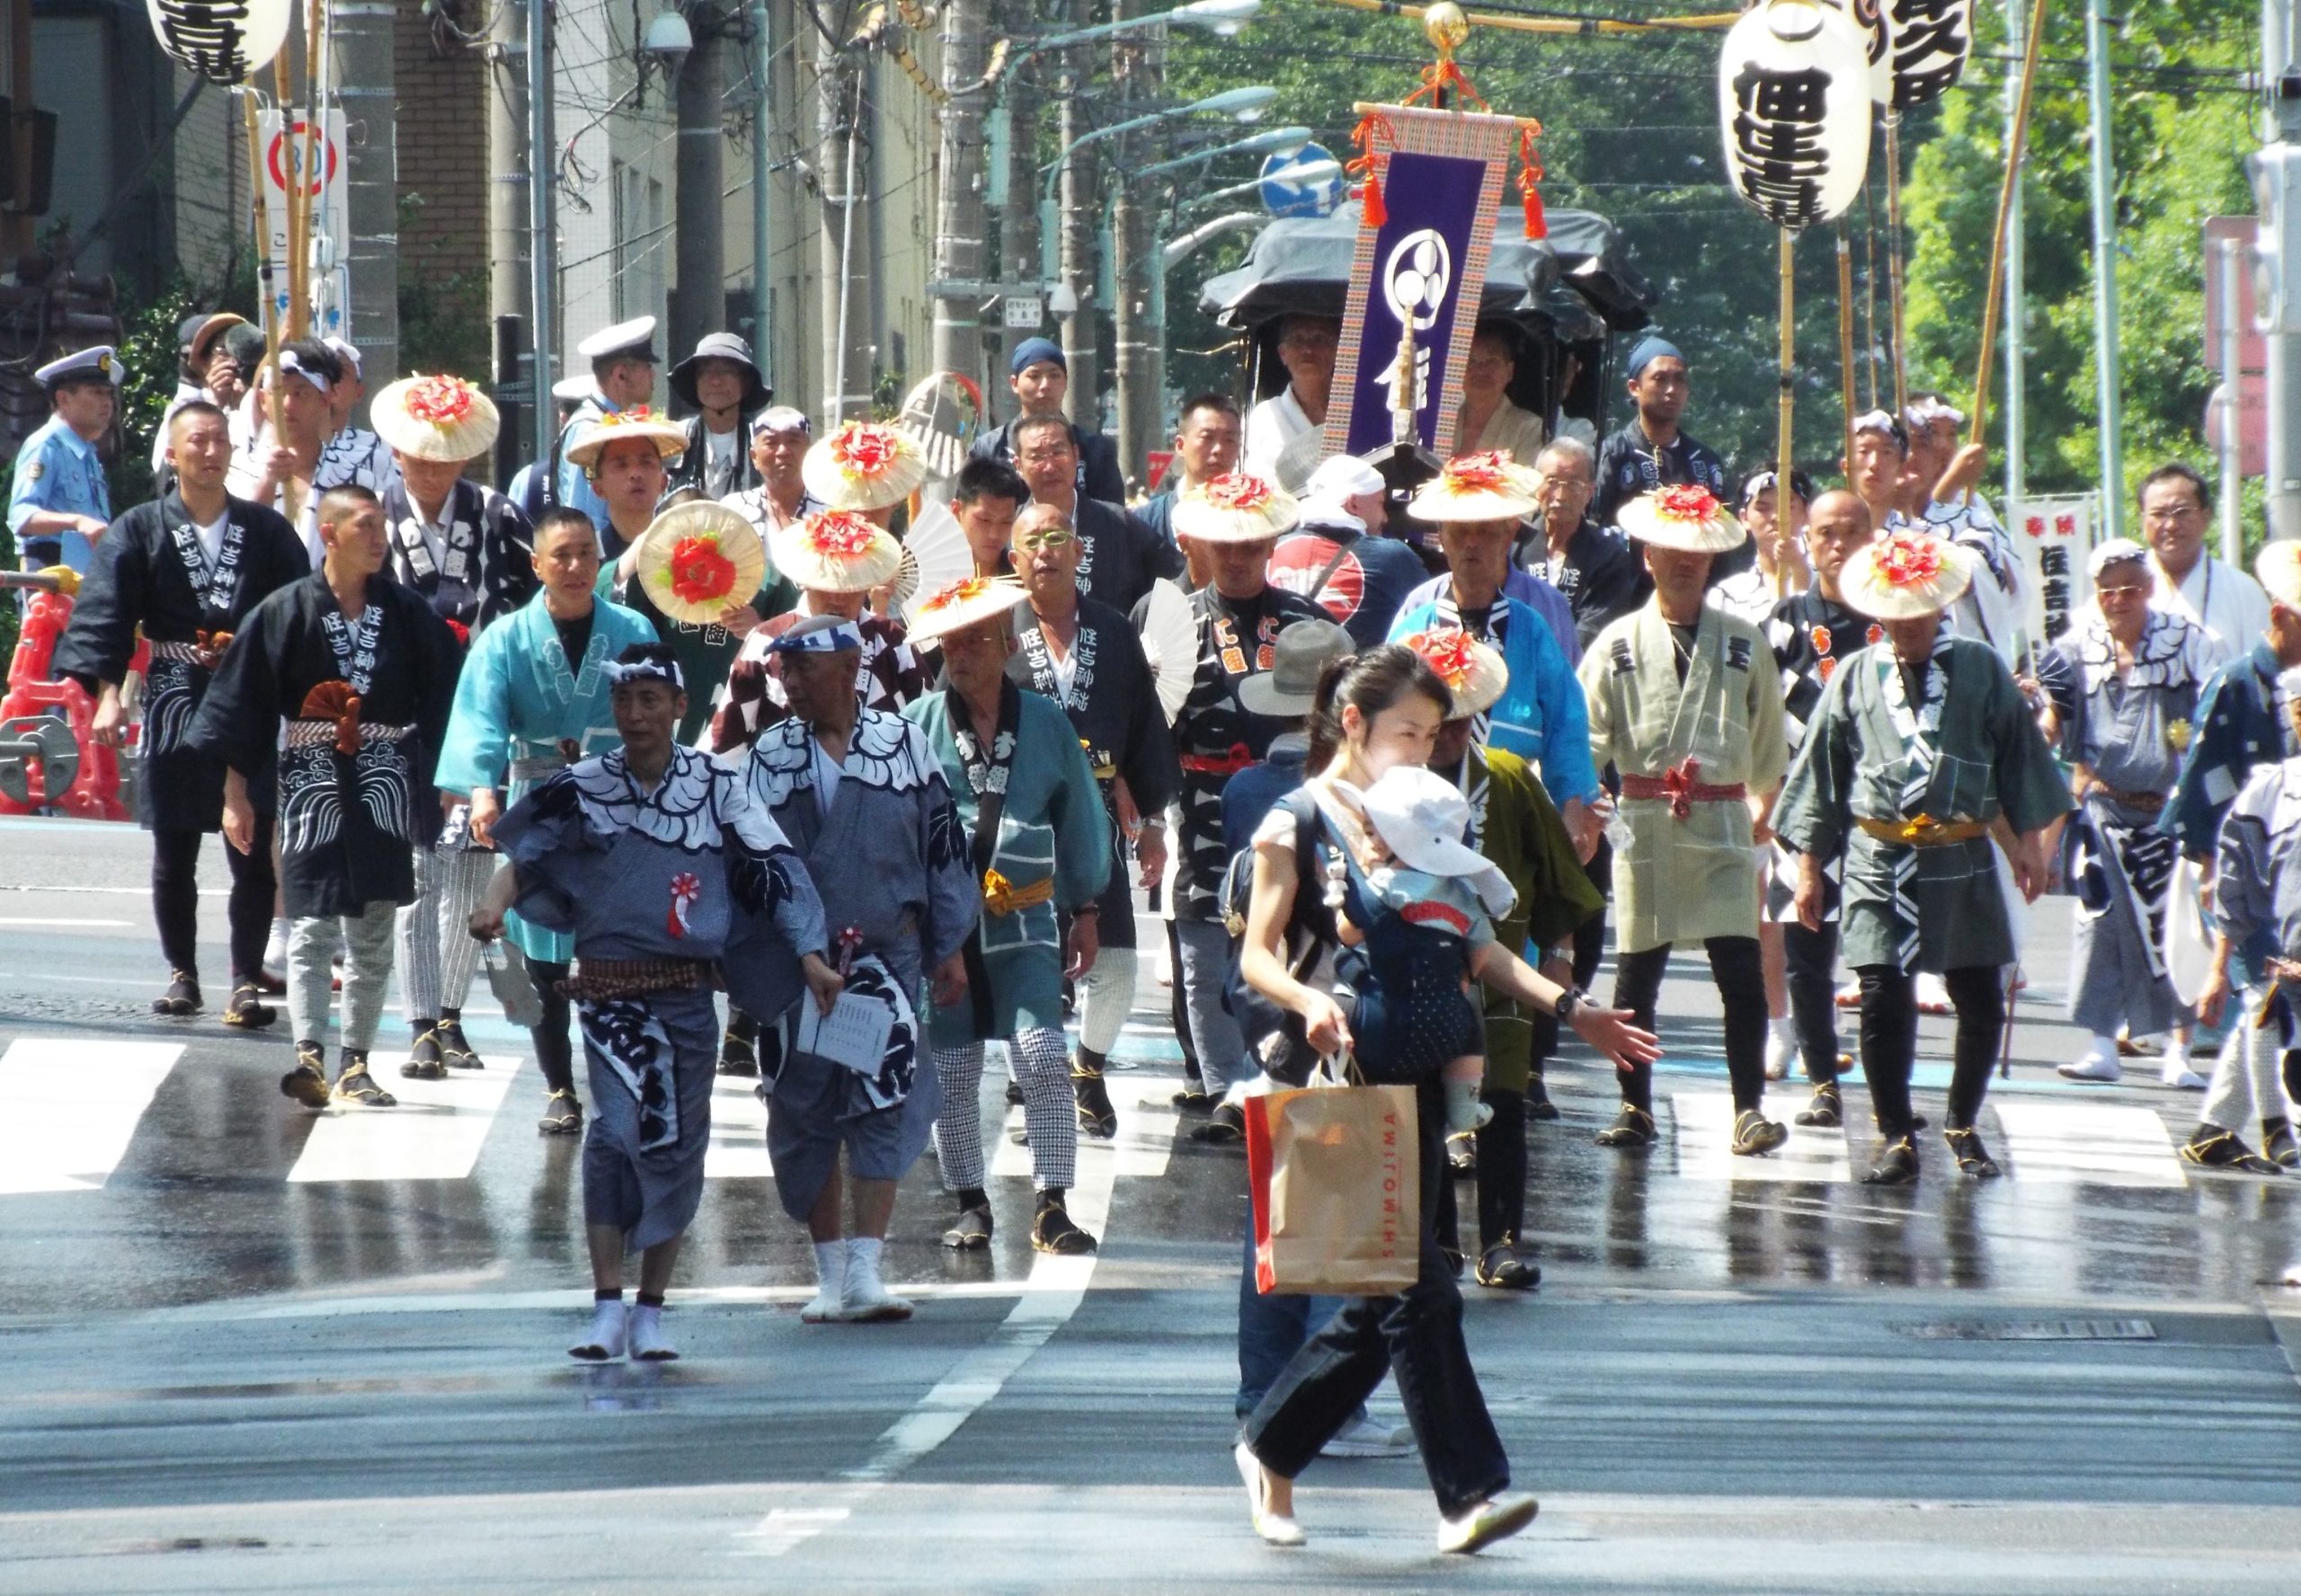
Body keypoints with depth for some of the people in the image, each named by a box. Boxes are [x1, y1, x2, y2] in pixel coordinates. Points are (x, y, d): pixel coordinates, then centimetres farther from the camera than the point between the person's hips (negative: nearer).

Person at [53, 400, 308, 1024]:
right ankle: (182, 975, 19)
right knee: (174, 857, 7)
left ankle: (246, 983, 0)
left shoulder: (267, 531, 7)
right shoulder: (140, 531, 3)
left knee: (254, 857, -4)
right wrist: (107, 692, -15)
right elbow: (103, 614, -4)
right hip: (173, 710, 0)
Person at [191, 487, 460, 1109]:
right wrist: (235, 794, -2)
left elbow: (442, 705, 10)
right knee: (312, 928, -12)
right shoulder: (286, 613, 0)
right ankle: (310, 1057, -21)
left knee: (374, 936, 5)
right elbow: (241, 707, 1)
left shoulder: (409, 615, 7)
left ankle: (355, 1065, 12)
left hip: (385, 793, 3)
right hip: (311, 789, -3)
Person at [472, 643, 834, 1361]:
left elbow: (777, 872, 1)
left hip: (689, 997, 2)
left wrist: (810, 956, -7)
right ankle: (608, 1307, -15)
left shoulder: (718, 789, 1)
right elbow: (523, 851, 1)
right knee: (623, 1126, -18)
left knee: (679, 1150, 6)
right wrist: (494, 904, -20)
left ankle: (650, 1312, 19)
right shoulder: (581, 789, 2)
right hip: (610, 992, -2)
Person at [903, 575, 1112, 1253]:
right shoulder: (916, 728, 0)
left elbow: (1080, 820, 14)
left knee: (1043, 1055, -12)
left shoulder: (1046, 725, 5)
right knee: (952, 1070, 4)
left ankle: (1052, 1207, -8)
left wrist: (1086, 911, 15)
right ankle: (970, 1205, 18)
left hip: (1024, 922, 0)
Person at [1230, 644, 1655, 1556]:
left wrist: (1569, 1010, 7)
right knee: (1418, 1290, -10)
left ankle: (1270, 1450, 24)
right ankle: (1470, 1491, -10)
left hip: (1415, 1077, 7)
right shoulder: (1297, 823, -4)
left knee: (1384, 1302, 7)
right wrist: (1309, 1002, -30)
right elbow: (1258, 957, -9)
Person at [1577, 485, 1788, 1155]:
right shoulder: (1619, 644, 6)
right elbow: (1587, 734, 2)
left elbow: (1769, 743, 18)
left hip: (1723, 823, 0)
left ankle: (1750, 1107, -5)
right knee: (1637, 970, 4)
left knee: (1741, 969, -9)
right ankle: (1635, 1107, 14)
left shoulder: (1744, 644, 9)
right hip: (1645, 820, 0)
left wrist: (1762, 802, 19)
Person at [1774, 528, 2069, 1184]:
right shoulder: (1854, 679, 6)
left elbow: (2018, 756, 11)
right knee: (1884, 1000, -7)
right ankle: (1896, 1139, 4)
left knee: (1981, 1002, 4)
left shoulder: (1981, 670, 5)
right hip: (1878, 863, -1)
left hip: (1962, 862, 1)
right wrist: (1809, 866, 8)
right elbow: (1822, 773, 10)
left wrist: (2029, 841, 9)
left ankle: (1964, 1126, 24)